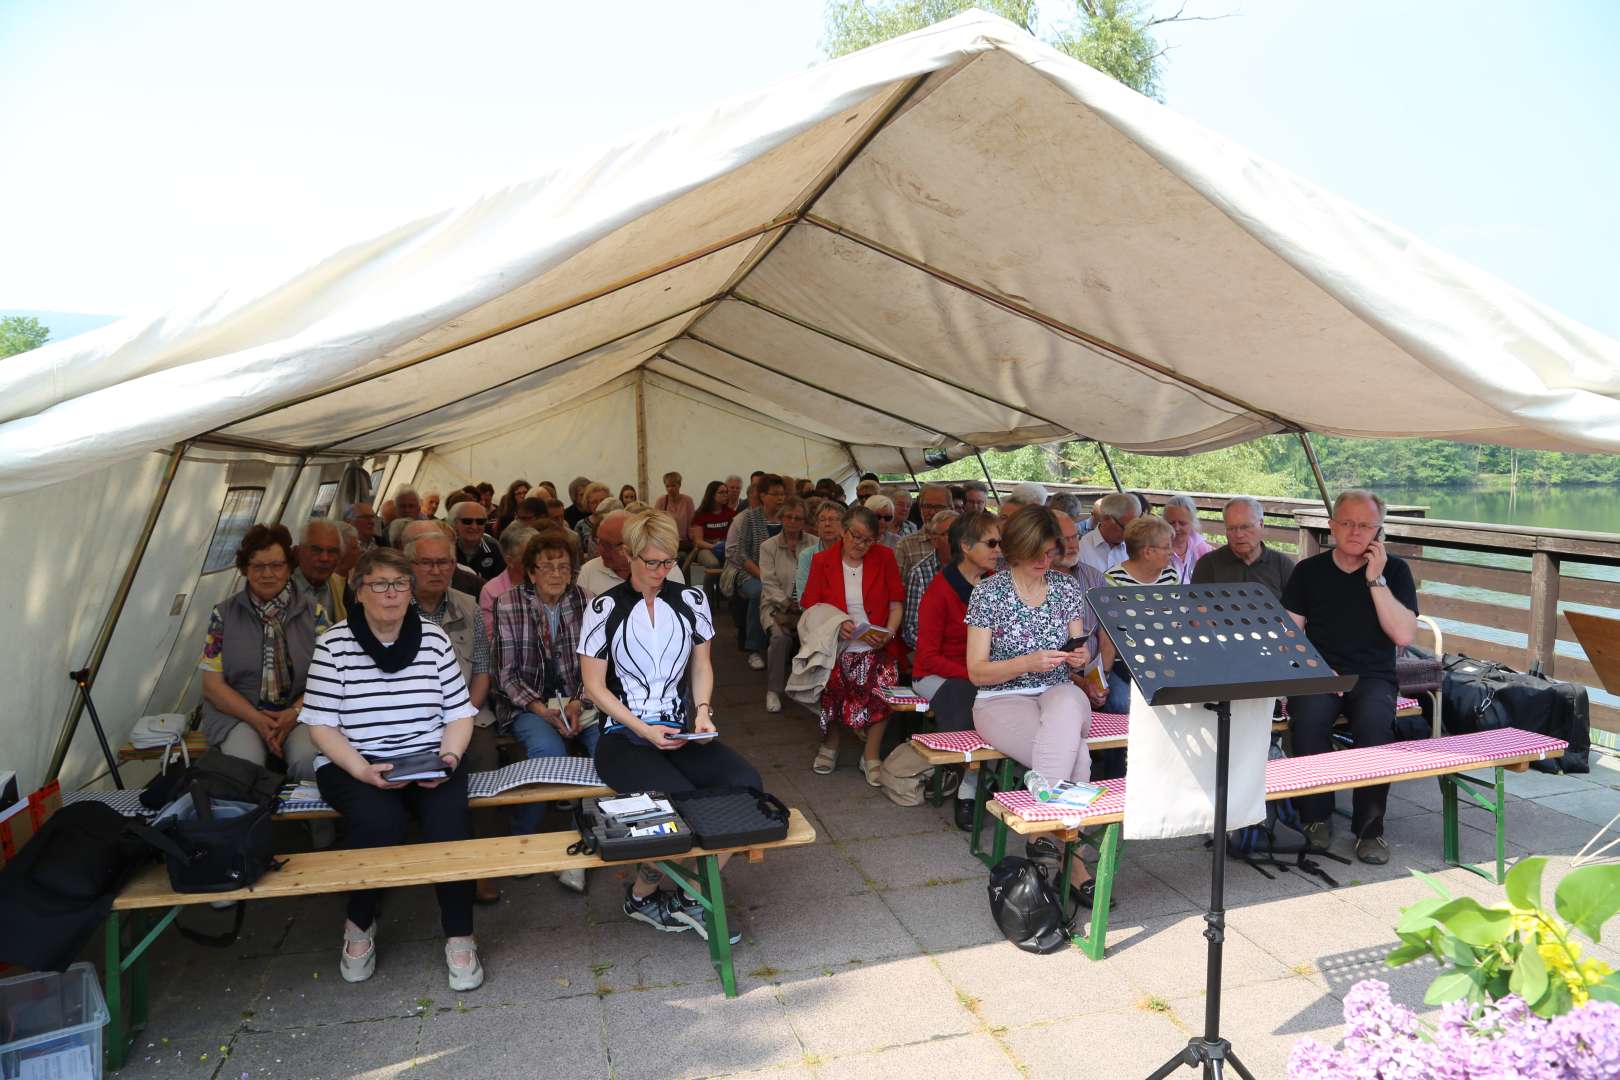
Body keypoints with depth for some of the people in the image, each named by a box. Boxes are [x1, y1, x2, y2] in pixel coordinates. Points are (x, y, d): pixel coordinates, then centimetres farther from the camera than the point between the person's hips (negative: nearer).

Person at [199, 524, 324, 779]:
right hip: (238, 711, 0)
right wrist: (257, 720, -10)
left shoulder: (313, 612, 6)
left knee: (307, 761, -31)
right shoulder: (223, 614, 7)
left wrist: (295, 712, -15)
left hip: (300, 711, 0)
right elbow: (212, 684, 3)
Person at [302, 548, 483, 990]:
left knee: (449, 817, -28)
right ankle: (360, 923, 0)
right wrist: (363, 771, -19)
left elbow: (460, 712, 6)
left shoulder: (434, 639, 5)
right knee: (379, 821, -31)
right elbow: (321, 724, -4)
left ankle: (459, 936, -10)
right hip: (353, 763, -1)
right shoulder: (334, 644, -2)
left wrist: (448, 757, -13)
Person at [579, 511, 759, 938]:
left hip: (678, 732, 4)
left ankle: (692, 896, -5)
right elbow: (595, 686, -2)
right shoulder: (604, 609, -3)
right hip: (623, 737, -4)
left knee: (746, 783, -23)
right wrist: (644, 730, -13)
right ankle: (641, 896, 3)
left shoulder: (691, 601, 8)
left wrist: (702, 711, -3)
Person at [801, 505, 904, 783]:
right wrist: (835, 624, -13)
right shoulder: (822, 561, 8)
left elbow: (897, 603, 7)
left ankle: (871, 755, -10)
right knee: (833, 677, -31)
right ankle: (830, 745, -1)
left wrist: (889, 633, -10)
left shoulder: (885, 557, 9)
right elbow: (810, 607, 5)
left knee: (885, 676, -31)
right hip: (836, 646, 0)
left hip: (877, 646, 0)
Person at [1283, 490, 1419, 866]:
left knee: (1375, 723, -33)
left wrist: (1375, 580, -10)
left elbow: (1404, 635, -6)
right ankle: (1316, 816, -10)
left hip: (1373, 675, 0)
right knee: (1308, 719, -32)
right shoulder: (1308, 571, 9)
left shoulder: (1395, 570, 7)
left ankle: (1370, 827, -15)